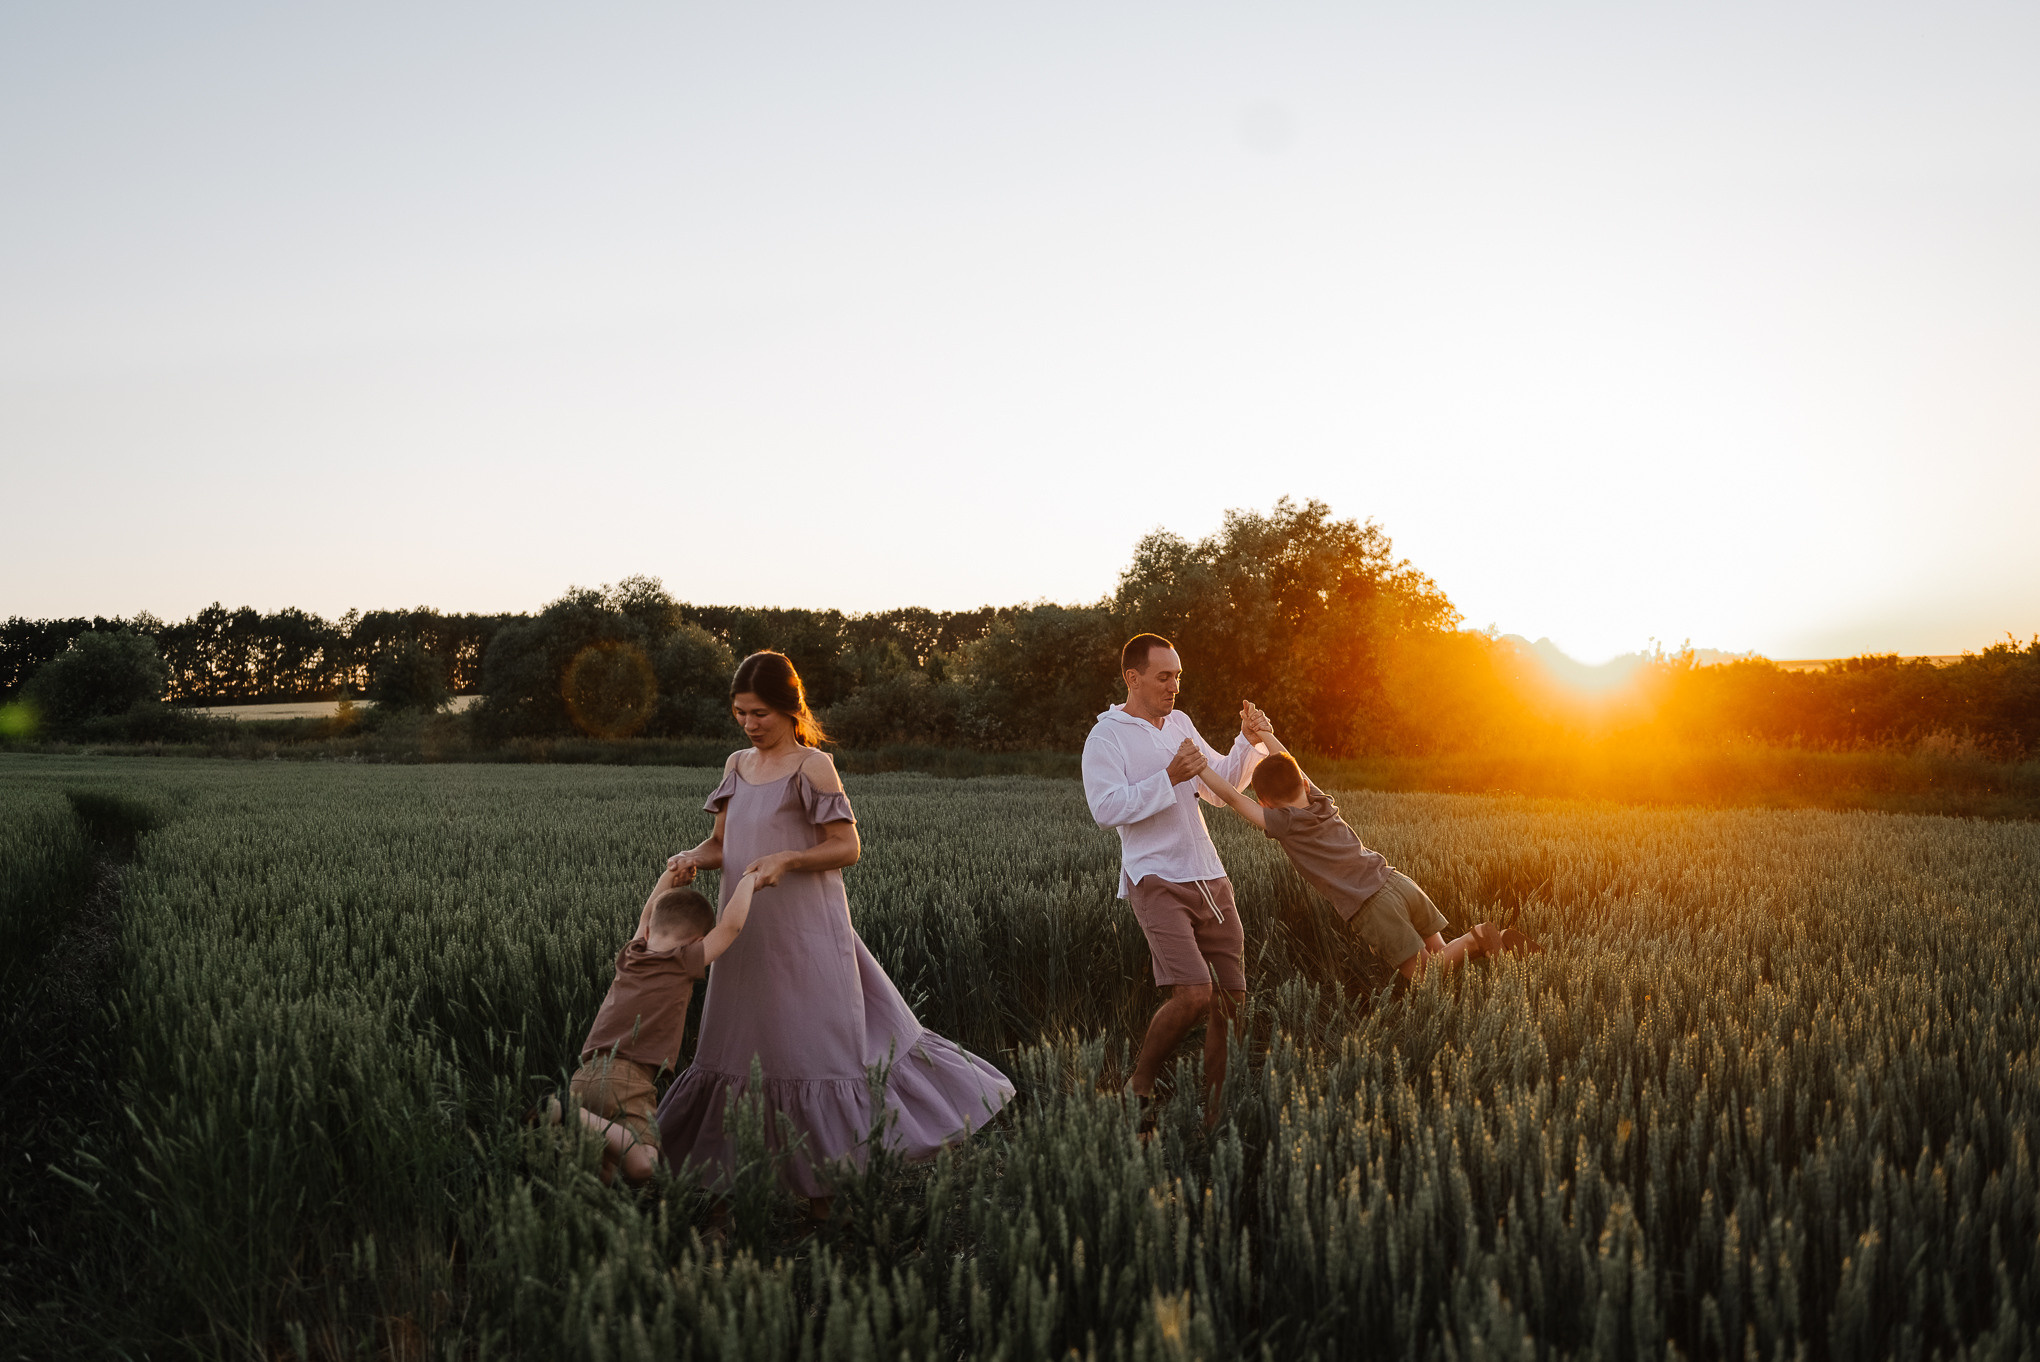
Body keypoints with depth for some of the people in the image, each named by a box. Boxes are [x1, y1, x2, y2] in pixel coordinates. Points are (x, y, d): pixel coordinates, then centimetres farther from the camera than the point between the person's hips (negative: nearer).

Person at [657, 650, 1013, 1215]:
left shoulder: (811, 767, -8)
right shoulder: (737, 766, 12)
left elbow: (847, 847, -11)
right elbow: (722, 843, 13)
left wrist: (788, 858, -25)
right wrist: (692, 858, -8)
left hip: (804, 931, -7)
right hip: (747, 930, 7)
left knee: (816, 1042, -3)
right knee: (741, 1046, 11)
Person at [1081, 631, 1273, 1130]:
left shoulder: (1180, 723, 16)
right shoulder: (1106, 737, -5)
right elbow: (1106, 808, -20)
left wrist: (1250, 742, 8)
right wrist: (1169, 778, -22)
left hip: (1210, 879, 7)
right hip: (1157, 881, -7)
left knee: (1232, 995, 4)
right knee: (1193, 994, -20)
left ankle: (1214, 1110, 16)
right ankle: (1139, 1085, 2)